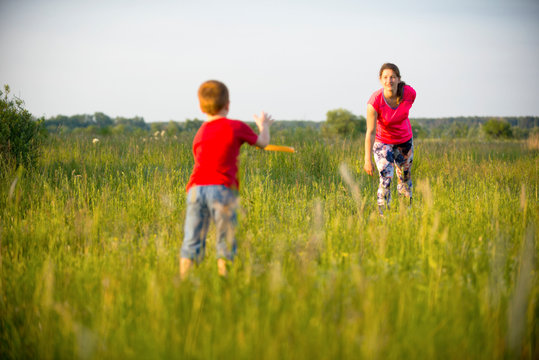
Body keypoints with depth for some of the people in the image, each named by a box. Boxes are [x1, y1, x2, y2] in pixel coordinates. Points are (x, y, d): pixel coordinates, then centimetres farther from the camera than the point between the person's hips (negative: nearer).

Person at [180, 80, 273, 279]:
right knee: (225, 246, 5)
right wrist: (264, 125, 43)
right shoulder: (237, 127, 7)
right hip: (222, 188, -3)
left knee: (191, 243, 2)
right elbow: (263, 142, 21)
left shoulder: (200, 133, 19)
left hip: (196, 188, 4)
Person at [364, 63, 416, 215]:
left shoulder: (410, 93, -22)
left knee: (405, 178, 16)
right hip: (382, 142, -3)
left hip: (405, 140, 3)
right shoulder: (375, 101, -31)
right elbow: (370, 132, -26)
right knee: (385, 179, -16)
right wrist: (368, 160, -27)